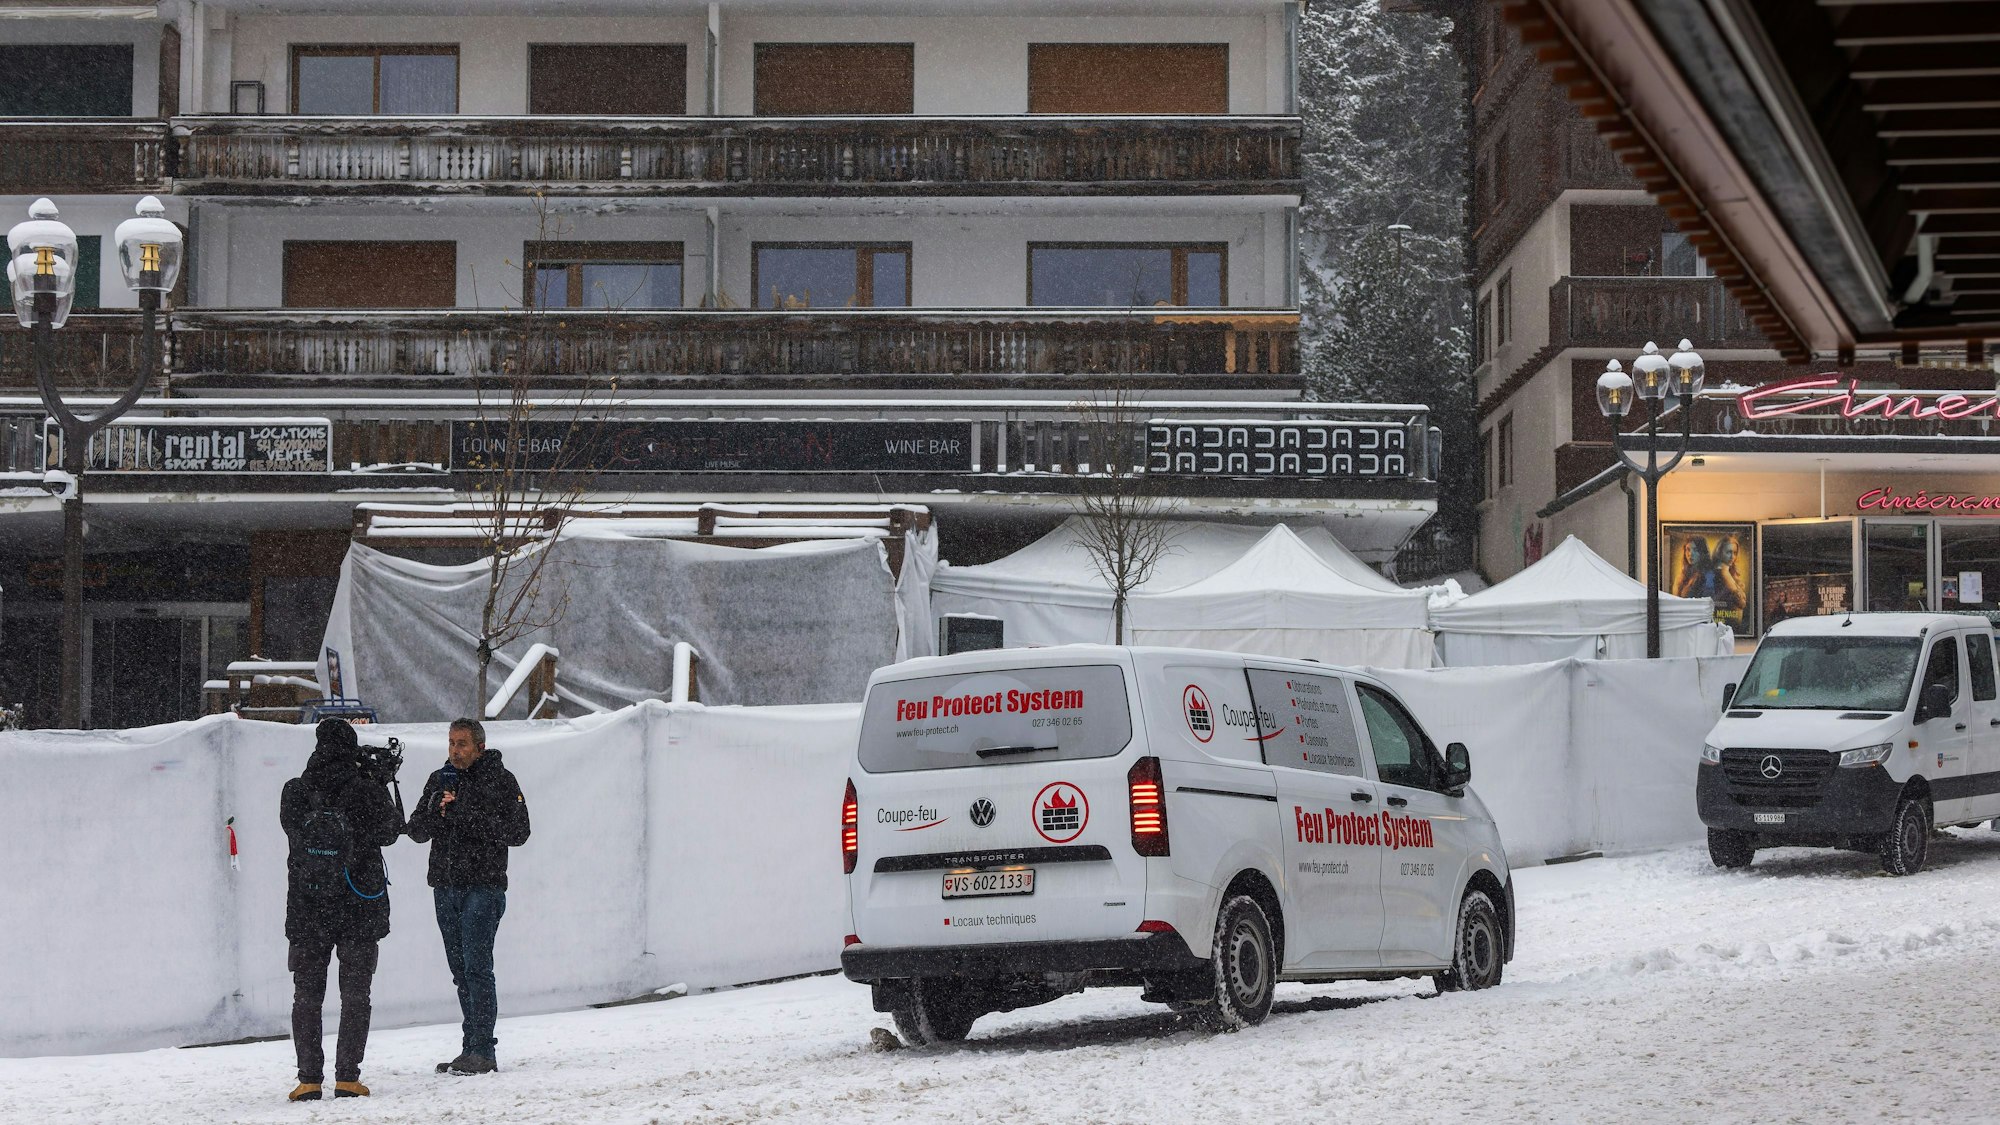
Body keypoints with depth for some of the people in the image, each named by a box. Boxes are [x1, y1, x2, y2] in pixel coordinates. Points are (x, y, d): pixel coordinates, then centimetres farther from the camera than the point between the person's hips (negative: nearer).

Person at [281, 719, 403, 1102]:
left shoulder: (295, 793, -6)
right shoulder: (366, 792, -11)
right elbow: (389, 832, 2)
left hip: (307, 910, 1)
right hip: (359, 910, -1)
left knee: (306, 996, 10)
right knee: (354, 996, 7)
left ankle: (309, 1079, 5)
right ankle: (347, 1077, 2)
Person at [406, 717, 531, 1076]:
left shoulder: (500, 781, -1)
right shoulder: (440, 780, 13)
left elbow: (518, 832, -9)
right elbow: (417, 831, 9)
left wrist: (470, 815, -16)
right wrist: (436, 811, -12)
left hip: (483, 885, -6)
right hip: (445, 887, 6)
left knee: (477, 966, -12)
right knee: (461, 971, 7)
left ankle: (483, 1052, -12)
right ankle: (473, 1049, 11)